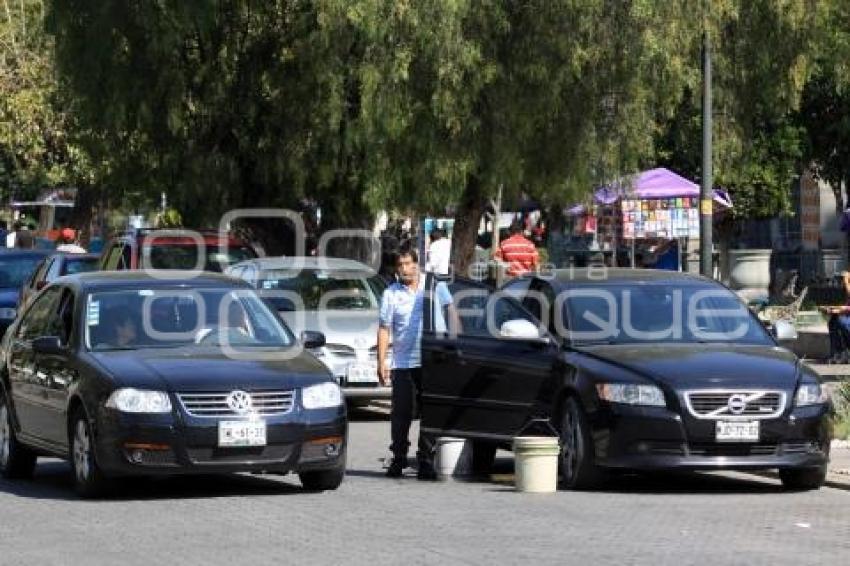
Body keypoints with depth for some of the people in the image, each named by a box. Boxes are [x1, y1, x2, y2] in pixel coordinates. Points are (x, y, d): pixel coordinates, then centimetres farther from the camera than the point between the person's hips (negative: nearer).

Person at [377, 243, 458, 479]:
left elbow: (451, 311, 13)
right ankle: (398, 458, 14)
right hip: (403, 362, 0)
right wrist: (381, 362, -3)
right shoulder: (391, 293, 4)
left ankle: (426, 460, 6)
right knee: (401, 413, 1)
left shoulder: (435, 285, 5)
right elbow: (384, 329, 4)